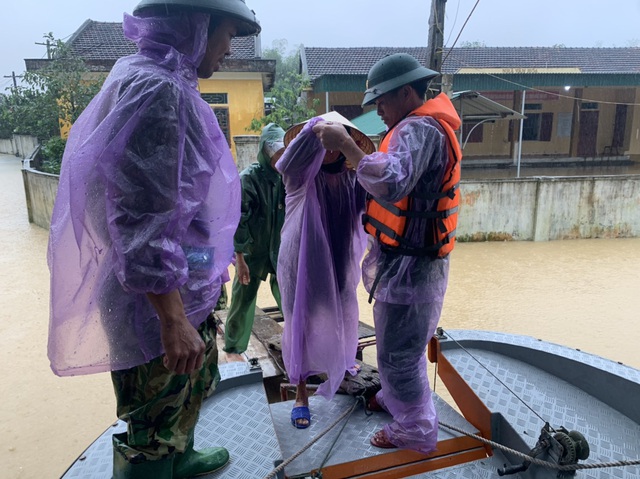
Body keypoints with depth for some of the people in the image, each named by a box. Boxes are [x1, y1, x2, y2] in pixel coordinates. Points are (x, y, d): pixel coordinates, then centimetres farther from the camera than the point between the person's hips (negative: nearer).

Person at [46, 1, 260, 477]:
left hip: (187, 288, 11)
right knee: (155, 430, 8)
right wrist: (173, 320, -26)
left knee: (195, 384, 30)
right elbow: (142, 219, -27)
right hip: (159, 299, -11)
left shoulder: (170, 86, 11)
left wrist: (224, 253, 25)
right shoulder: (155, 88, -21)